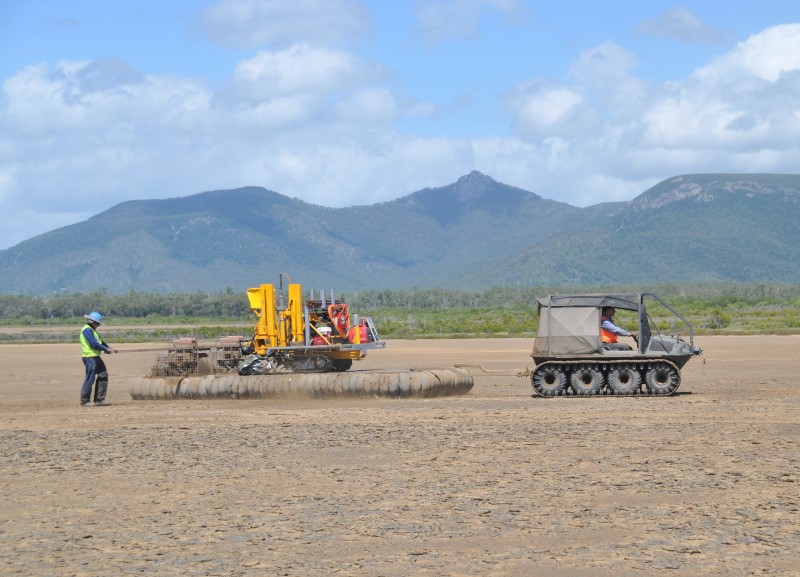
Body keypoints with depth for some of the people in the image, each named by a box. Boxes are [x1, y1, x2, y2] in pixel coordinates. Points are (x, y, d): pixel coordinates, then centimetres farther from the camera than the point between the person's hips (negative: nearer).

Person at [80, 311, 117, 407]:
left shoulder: (92, 330, 20)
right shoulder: (87, 330, -14)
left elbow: (99, 341, 23)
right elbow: (94, 344, -21)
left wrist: (108, 346, 9)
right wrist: (106, 349, -14)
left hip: (95, 357, 11)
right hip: (89, 357, -11)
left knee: (103, 375, 11)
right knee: (90, 379, -8)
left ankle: (99, 399, 15)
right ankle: (84, 400, -2)